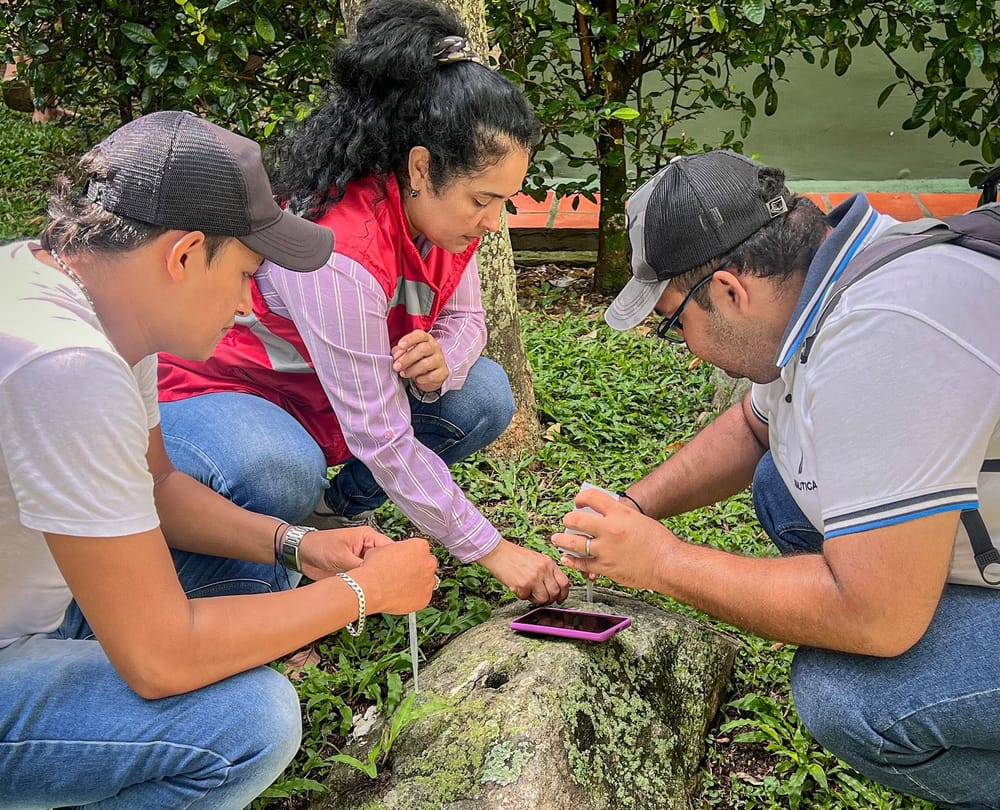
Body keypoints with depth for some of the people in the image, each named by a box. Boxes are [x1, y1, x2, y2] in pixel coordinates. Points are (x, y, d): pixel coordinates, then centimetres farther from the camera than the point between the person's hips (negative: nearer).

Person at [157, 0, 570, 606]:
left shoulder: (445, 206, -13)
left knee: (484, 397, -11)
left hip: (326, 389, 8)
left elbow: (465, 316, 1)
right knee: (285, 474, -40)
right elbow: (383, 438, -32)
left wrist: (445, 359, -25)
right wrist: (490, 548, -25)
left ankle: (340, 511, 9)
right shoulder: (340, 253, -36)